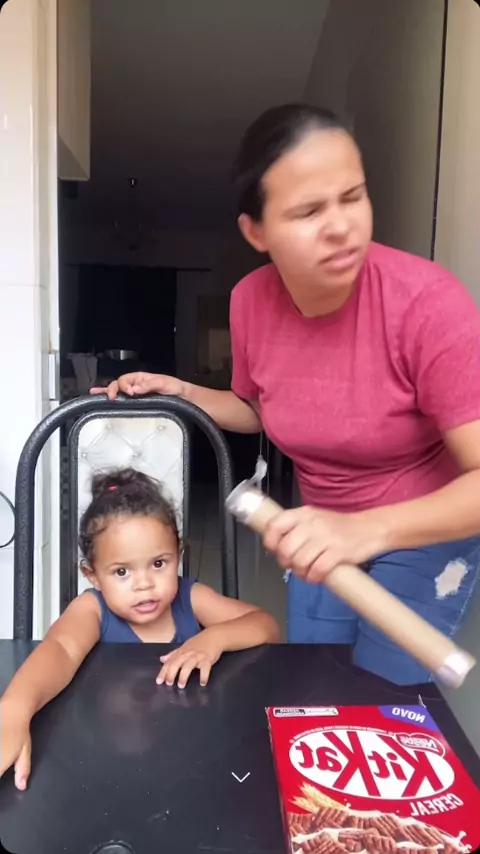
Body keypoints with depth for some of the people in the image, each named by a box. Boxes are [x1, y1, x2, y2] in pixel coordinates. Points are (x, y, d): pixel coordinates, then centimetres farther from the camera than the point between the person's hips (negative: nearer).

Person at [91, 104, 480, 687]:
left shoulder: (426, 300, -29)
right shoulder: (249, 302, -13)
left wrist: (367, 529, -45)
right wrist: (180, 392, -9)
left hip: (430, 529, -4)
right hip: (328, 529, 5)